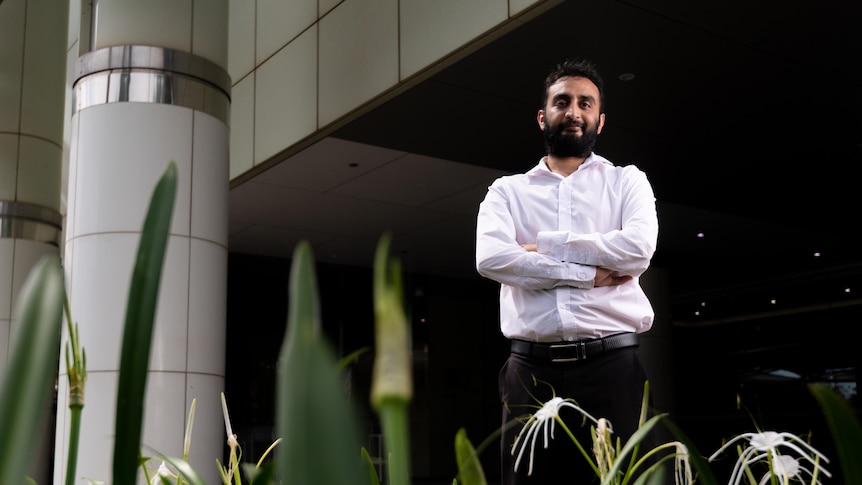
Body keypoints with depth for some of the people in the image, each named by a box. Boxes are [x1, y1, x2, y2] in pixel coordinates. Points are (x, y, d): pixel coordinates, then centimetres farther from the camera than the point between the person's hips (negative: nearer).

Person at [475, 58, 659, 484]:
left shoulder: (626, 181, 13)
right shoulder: (507, 190, 15)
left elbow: (639, 248, -7)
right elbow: (490, 258, -5)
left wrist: (545, 246, -3)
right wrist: (589, 273, -7)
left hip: (611, 365, -1)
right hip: (532, 369, 1)